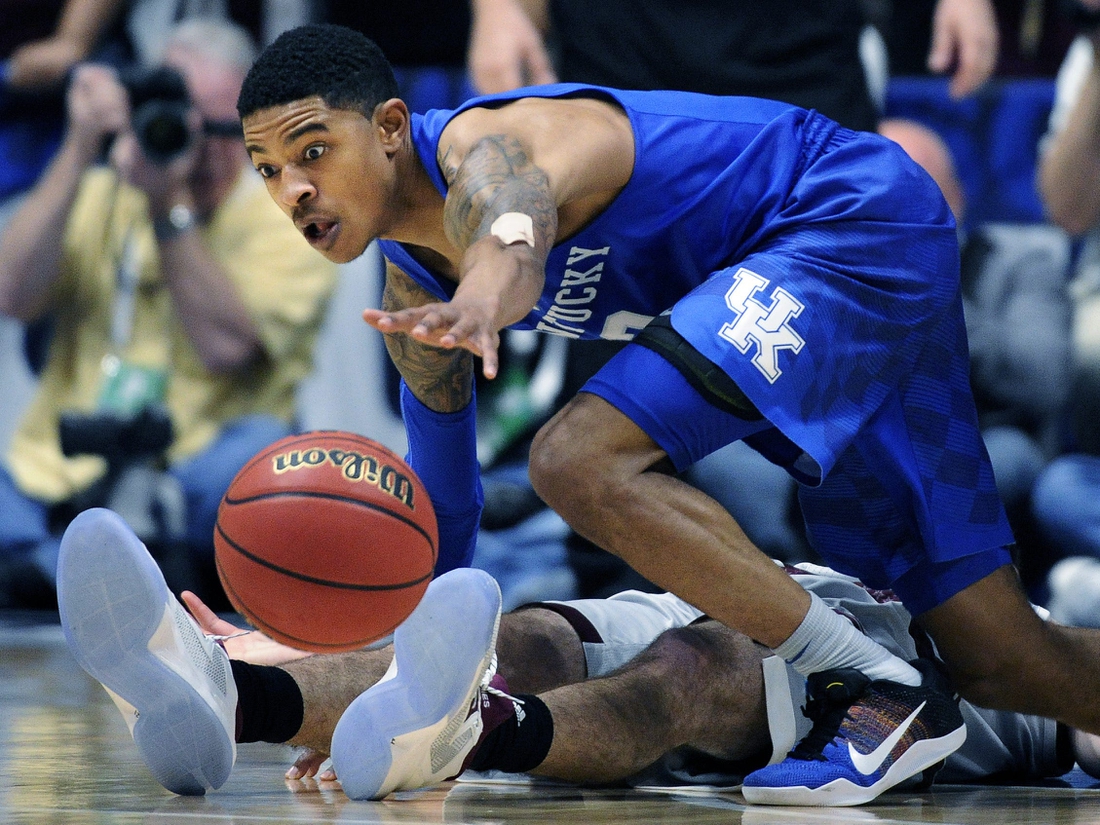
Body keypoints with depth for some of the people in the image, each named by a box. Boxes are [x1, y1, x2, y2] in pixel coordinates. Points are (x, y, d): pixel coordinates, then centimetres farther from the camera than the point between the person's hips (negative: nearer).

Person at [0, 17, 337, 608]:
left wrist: (170, 204, -17)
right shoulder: (99, 197, 12)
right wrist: (80, 152, -10)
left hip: (196, 481, -1)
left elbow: (223, 345, -14)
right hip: (58, 480, 1)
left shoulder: (287, 220, 2)